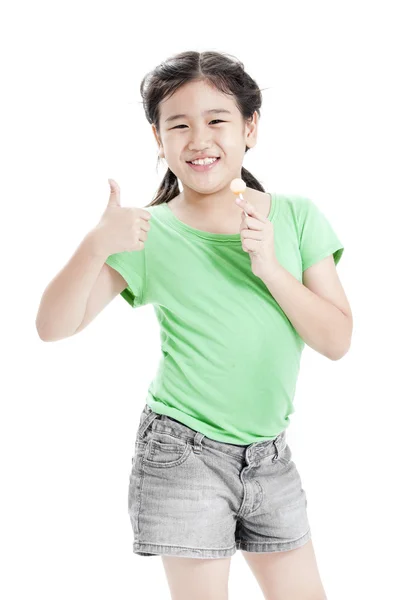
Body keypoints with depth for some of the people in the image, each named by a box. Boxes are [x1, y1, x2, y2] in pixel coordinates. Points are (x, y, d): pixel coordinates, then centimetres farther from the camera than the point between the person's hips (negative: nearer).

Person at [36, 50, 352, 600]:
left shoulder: (296, 216, -1)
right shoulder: (151, 234, -7)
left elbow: (337, 340, -5)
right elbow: (54, 326, -11)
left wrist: (270, 267, -18)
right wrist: (96, 246, -27)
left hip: (270, 456, 3)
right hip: (184, 453, -3)